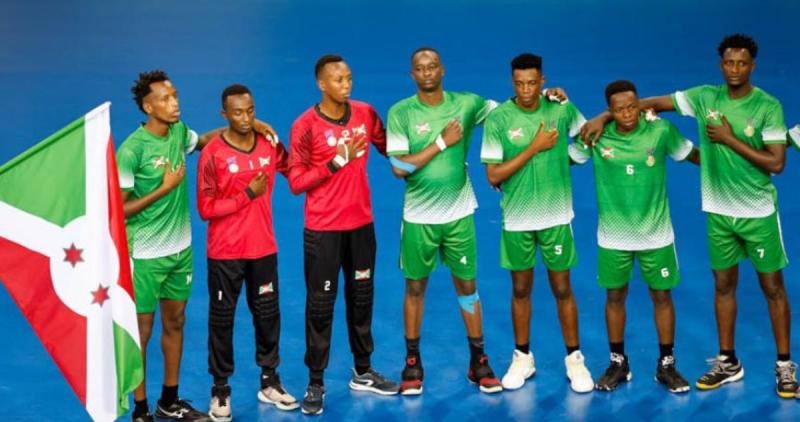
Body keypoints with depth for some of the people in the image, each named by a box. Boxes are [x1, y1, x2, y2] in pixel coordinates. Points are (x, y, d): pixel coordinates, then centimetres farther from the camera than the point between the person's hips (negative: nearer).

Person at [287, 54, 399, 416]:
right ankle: (316, 383, 11)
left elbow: (390, 149, 13)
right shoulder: (306, 125, -12)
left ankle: (362, 373, 28)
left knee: (361, 298, 14)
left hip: (361, 224, 5)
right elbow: (296, 182, -12)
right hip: (323, 230, -4)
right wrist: (337, 161, -20)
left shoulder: (365, 114, 1)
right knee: (320, 305, 2)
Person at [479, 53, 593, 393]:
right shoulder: (497, 118, -9)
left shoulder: (562, 109, -4)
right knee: (521, 289, 12)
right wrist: (534, 148, -17)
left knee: (562, 288, 7)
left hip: (556, 215, 0)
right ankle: (522, 358, 27)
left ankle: (574, 359, 21)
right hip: (517, 218, 0)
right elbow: (493, 176, -13)